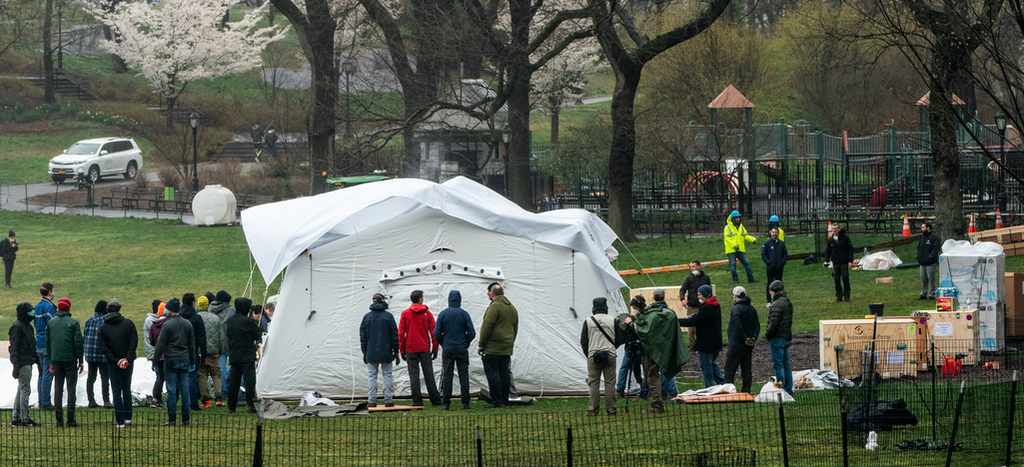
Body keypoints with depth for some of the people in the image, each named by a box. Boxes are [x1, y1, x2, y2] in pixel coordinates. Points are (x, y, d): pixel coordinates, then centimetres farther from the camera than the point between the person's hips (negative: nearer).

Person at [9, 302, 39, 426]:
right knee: (25, 389, -8)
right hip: (22, 364, -10)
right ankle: (25, 419, -7)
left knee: (21, 390, 12)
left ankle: (15, 418, 16)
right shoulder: (17, 327, -12)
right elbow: (14, 348, -16)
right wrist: (16, 365, -21)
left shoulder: (28, 326, 17)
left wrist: (37, 358, 25)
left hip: (28, 363, 10)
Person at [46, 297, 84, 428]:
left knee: (58, 390, 6)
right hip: (70, 360, -3)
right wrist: (81, 360, 0)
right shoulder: (74, 323, -5)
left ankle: (59, 420, 2)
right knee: (71, 389, 1)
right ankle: (70, 419, -3)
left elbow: (47, 342, 10)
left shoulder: (51, 323, 6)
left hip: (56, 360, 3)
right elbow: (78, 342, -7)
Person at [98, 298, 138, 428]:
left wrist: (116, 360, -11)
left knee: (117, 390, 5)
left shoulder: (102, 327, -3)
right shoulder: (128, 323, -4)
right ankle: (128, 418, 15)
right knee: (127, 389, 17)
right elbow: (134, 342, -9)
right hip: (128, 362, 1)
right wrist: (127, 358, -11)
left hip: (114, 364, -1)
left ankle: (120, 421, 0)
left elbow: (103, 348, -9)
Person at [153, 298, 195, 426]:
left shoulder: (167, 325, -10)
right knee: (185, 389, 6)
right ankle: (186, 419, 6)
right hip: (184, 360, 4)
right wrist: (192, 361, 21)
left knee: (172, 390, -2)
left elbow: (160, 345, -9)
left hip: (171, 361, -4)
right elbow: (192, 344, 13)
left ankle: (172, 419, -3)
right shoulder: (187, 324, 7)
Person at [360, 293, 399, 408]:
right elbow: (394, 335, 0)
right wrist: (396, 351, 7)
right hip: (386, 353, -1)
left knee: (372, 376, 3)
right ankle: (388, 400, 2)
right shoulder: (388, 316, -2)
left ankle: (371, 400, 0)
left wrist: (364, 351, 12)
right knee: (387, 375, 5)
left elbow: (362, 335, 5)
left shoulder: (367, 317, 2)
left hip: (371, 353, 1)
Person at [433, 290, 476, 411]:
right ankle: (465, 403, 2)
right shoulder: (464, 314, -4)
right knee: (464, 375, 4)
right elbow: (472, 333, -4)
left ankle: (445, 403, -1)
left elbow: (437, 333, -3)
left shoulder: (442, 314, -3)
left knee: (447, 376, 3)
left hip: (447, 350, 0)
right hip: (462, 349, 0)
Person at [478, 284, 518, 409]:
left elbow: (487, 327, -15)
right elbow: (515, 328, 21)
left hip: (492, 348, -8)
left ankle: (497, 402, -9)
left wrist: (481, 344, -9)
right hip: (507, 349, 8)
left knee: (492, 374, -5)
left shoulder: (494, 307, -13)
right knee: (504, 373, 11)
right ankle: (504, 400, 13)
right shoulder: (512, 308, 14)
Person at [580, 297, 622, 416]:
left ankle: (593, 409, 1)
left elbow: (583, 341, 4)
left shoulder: (588, 322, 0)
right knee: (610, 382, 5)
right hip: (610, 355, 1)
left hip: (593, 356, 0)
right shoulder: (613, 321, 1)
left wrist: (587, 353, 17)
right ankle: (611, 409, 6)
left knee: (594, 383, 3)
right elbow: (619, 339, 8)